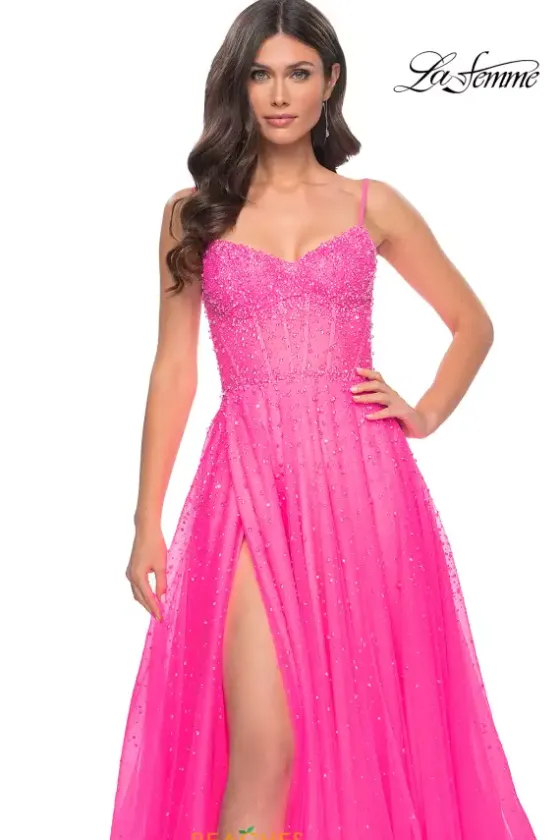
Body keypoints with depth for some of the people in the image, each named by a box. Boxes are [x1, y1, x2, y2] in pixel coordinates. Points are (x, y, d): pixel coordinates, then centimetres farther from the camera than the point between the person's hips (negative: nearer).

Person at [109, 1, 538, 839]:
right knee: (260, 752, -8)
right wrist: (147, 523, 2)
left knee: (361, 726, 8)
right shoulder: (194, 212, 7)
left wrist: (426, 415, 3)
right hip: (250, 481, -1)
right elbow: (173, 370, 6)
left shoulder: (373, 205, 8)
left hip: (359, 480, 1)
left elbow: (473, 324, 18)